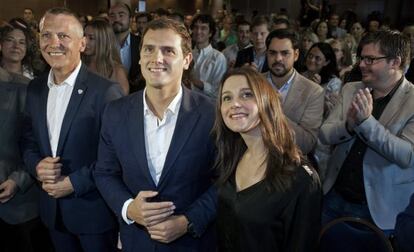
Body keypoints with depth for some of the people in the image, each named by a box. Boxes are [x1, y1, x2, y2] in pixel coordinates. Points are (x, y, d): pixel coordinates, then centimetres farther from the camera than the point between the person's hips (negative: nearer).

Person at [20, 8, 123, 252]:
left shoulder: (105, 91, -17)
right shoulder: (35, 89, 4)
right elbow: (28, 141, 11)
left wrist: (75, 182, -17)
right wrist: (36, 166, -9)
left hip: (94, 209, -5)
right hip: (52, 209, 6)